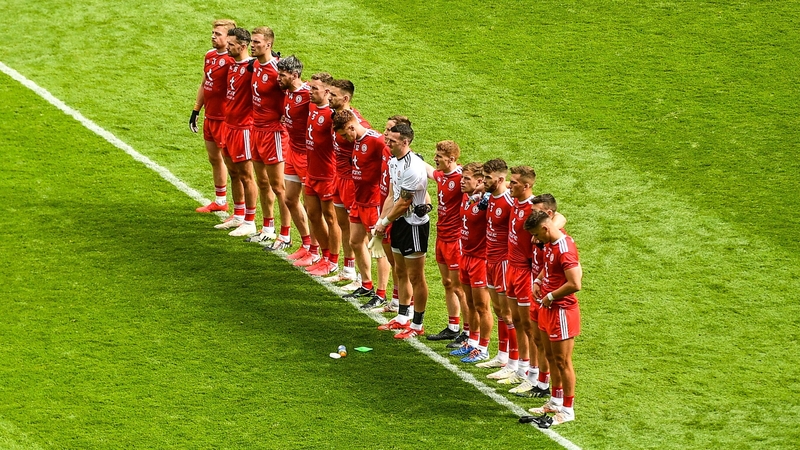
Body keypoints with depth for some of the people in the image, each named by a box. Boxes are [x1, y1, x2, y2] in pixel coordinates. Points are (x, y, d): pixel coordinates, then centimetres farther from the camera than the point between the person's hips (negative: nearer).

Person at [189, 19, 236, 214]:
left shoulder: (231, 60, -17)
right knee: (214, 159, 18)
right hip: (210, 116, 9)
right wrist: (196, 110, 22)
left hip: (224, 118, -9)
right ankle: (220, 201, 33)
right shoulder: (210, 55, 11)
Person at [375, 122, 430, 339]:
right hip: (399, 222, 10)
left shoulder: (413, 167, -24)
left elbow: (403, 203, -19)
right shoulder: (393, 161, 6)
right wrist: (381, 220, 6)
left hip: (414, 224, -10)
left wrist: (385, 222, -8)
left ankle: (417, 325, 7)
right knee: (401, 272, 19)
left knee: (416, 276, -1)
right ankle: (402, 317, 31)